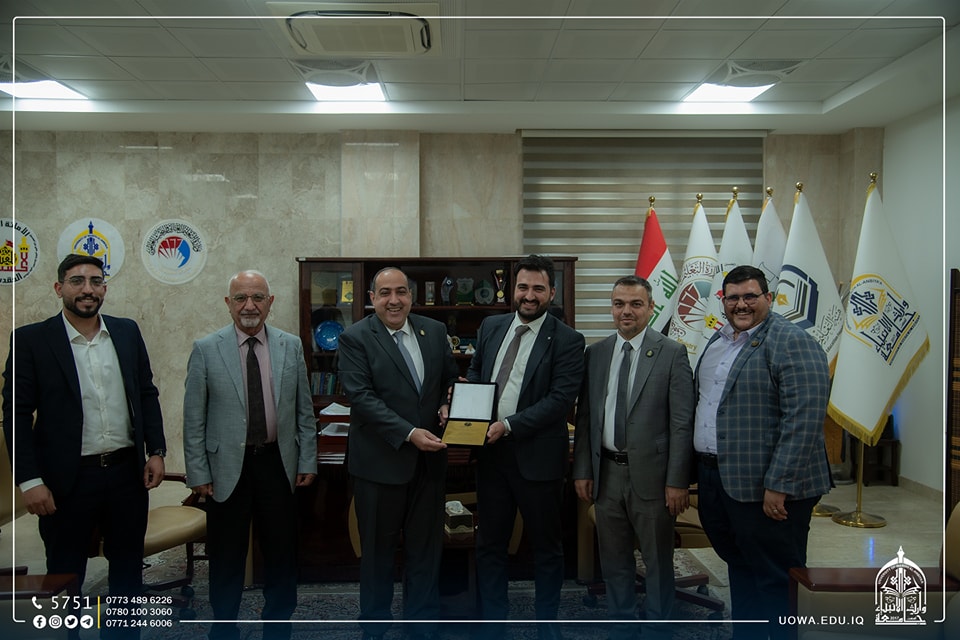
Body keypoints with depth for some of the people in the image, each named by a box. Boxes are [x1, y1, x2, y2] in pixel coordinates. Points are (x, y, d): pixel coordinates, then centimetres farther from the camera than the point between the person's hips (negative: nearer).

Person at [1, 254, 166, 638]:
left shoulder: (127, 332, 4)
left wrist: (156, 451, 3)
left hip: (128, 472, 3)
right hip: (68, 478, -3)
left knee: (128, 572, 16)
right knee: (64, 577, 13)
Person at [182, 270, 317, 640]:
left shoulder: (291, 346, 2)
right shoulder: (206, 350, -4)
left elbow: (304, 410, 6)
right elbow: (194, 418, -2)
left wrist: (307, 461, 4)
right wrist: (198, 473, -4)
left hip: (278, 463, 2)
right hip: (227, 467, -2)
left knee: (281, 551, 13)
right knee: (226, 557, 11)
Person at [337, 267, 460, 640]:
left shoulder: (435, 331, 6)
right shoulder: (355, 338, -8)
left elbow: (451, 377, 16)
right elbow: (361, 396, -16)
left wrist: (447, 405, -6)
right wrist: (408, 433, -23)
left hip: (429, 459, 4)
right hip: (380, 461, -3)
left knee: (426, 548, 14)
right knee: (378, 550, 13)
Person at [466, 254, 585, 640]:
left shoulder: (567, 341, -9)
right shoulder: (491, 327, 7)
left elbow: (561, 399, -17)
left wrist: (508, 426, -24)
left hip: (537, 456, -4)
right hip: (490, 451, 5)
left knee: (546, 546, 13)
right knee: (489, 544, 15)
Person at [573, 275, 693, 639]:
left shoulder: (672, 354, -5)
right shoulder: (595, 353, 6)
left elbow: (682, 423, -8)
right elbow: (585, 417, 8)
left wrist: (677, 481, -11)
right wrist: (582, 471, 4)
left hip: (651, 474, -3)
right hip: (606, 473, 4)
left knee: (658, 563, 10)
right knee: (614, 562, 16)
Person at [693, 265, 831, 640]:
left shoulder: (790, 342, -13)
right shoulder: (718, 341, 14)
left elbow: (804, 419, -19)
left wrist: (778, 485, -22)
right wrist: (701, 469, 17)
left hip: (764, 487, -8)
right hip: (715, 479, 8)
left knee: (777, 580, 5)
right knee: (739, 567, 20)